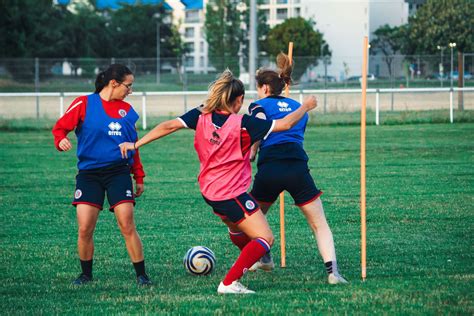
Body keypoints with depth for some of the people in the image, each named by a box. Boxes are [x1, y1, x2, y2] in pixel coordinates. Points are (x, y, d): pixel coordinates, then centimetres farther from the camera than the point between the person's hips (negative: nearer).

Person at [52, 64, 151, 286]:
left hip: (119, 173, 2)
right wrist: (61, 140, -24)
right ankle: (86, 275, 15)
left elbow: (133, 145, 18)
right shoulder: (84, 104, -2)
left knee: (127, 226, -9)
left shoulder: (127, 110, 10)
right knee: (84, 229, -6)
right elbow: (60, 127, -2)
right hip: (89, 173, -2)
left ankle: (141, 275, -1)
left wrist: (139, 177, 16)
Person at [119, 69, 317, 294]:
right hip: (233, 194, -8)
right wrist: (306, 107, 3)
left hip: (209, 191, 8)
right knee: (265, 239, -7)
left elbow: (170, 126, -13)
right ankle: (229, 283, -18)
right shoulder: (243, 124, -17)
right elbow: (285, 124, -13)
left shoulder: (201, 115, -5)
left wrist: (135, 144, -10)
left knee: (237, 227, 34)